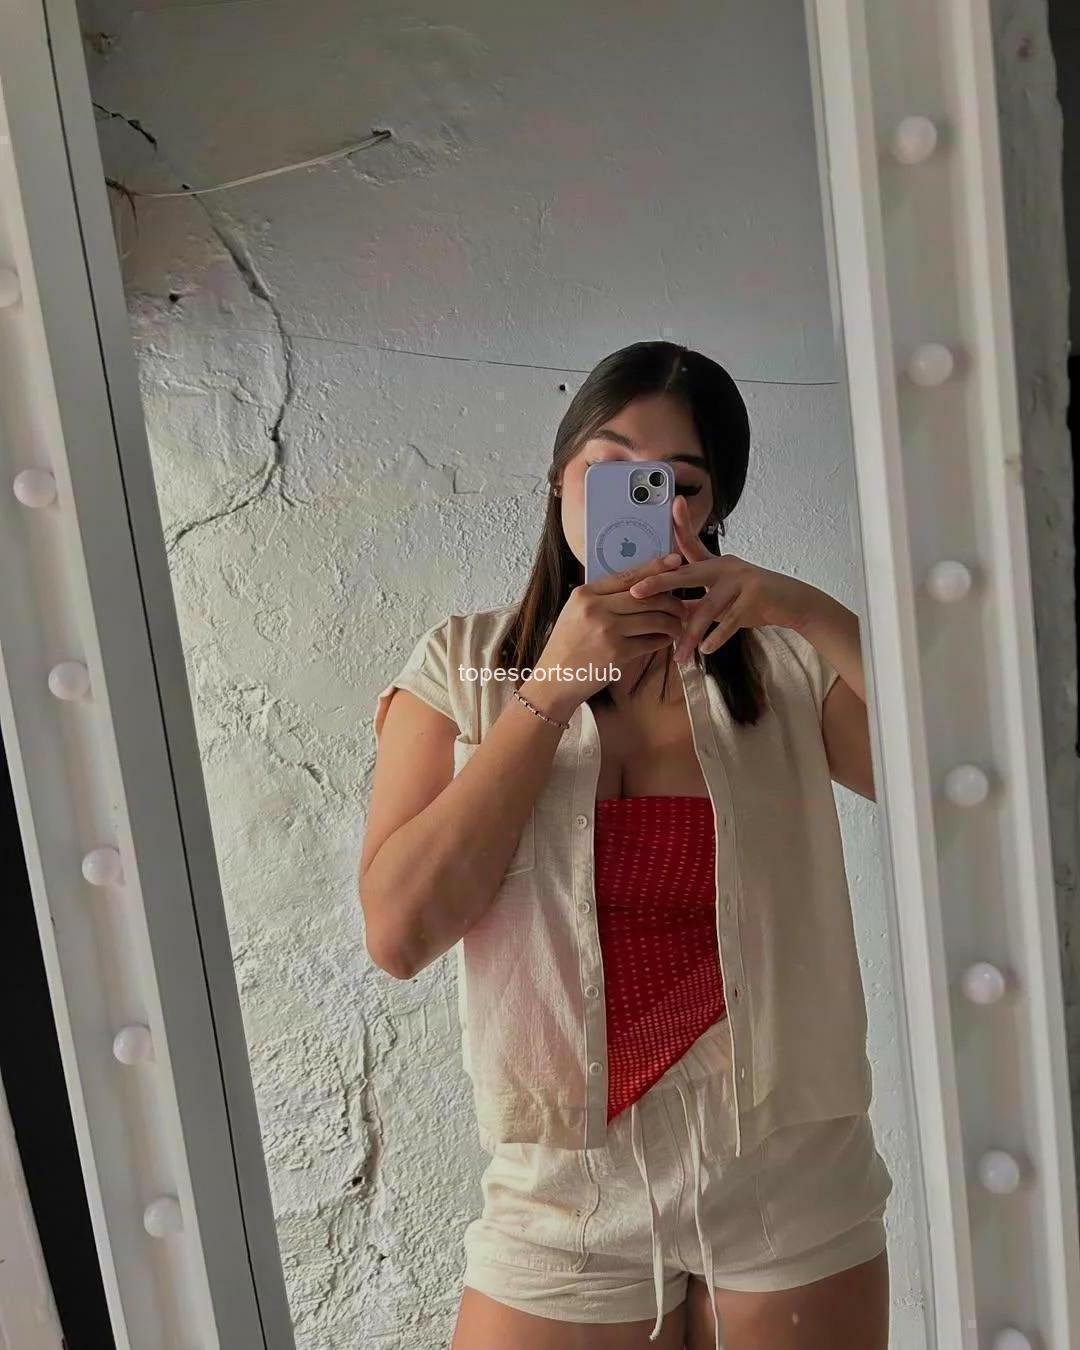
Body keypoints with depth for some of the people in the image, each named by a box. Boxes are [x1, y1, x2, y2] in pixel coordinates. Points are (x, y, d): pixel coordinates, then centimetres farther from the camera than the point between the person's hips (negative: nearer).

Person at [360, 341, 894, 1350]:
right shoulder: (463, 666, -3)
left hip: (789, 1186, 1)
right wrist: (556, 682, -18)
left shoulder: (783, 662, -3)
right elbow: (398, 932, -14)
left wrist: (814, 612, -19)